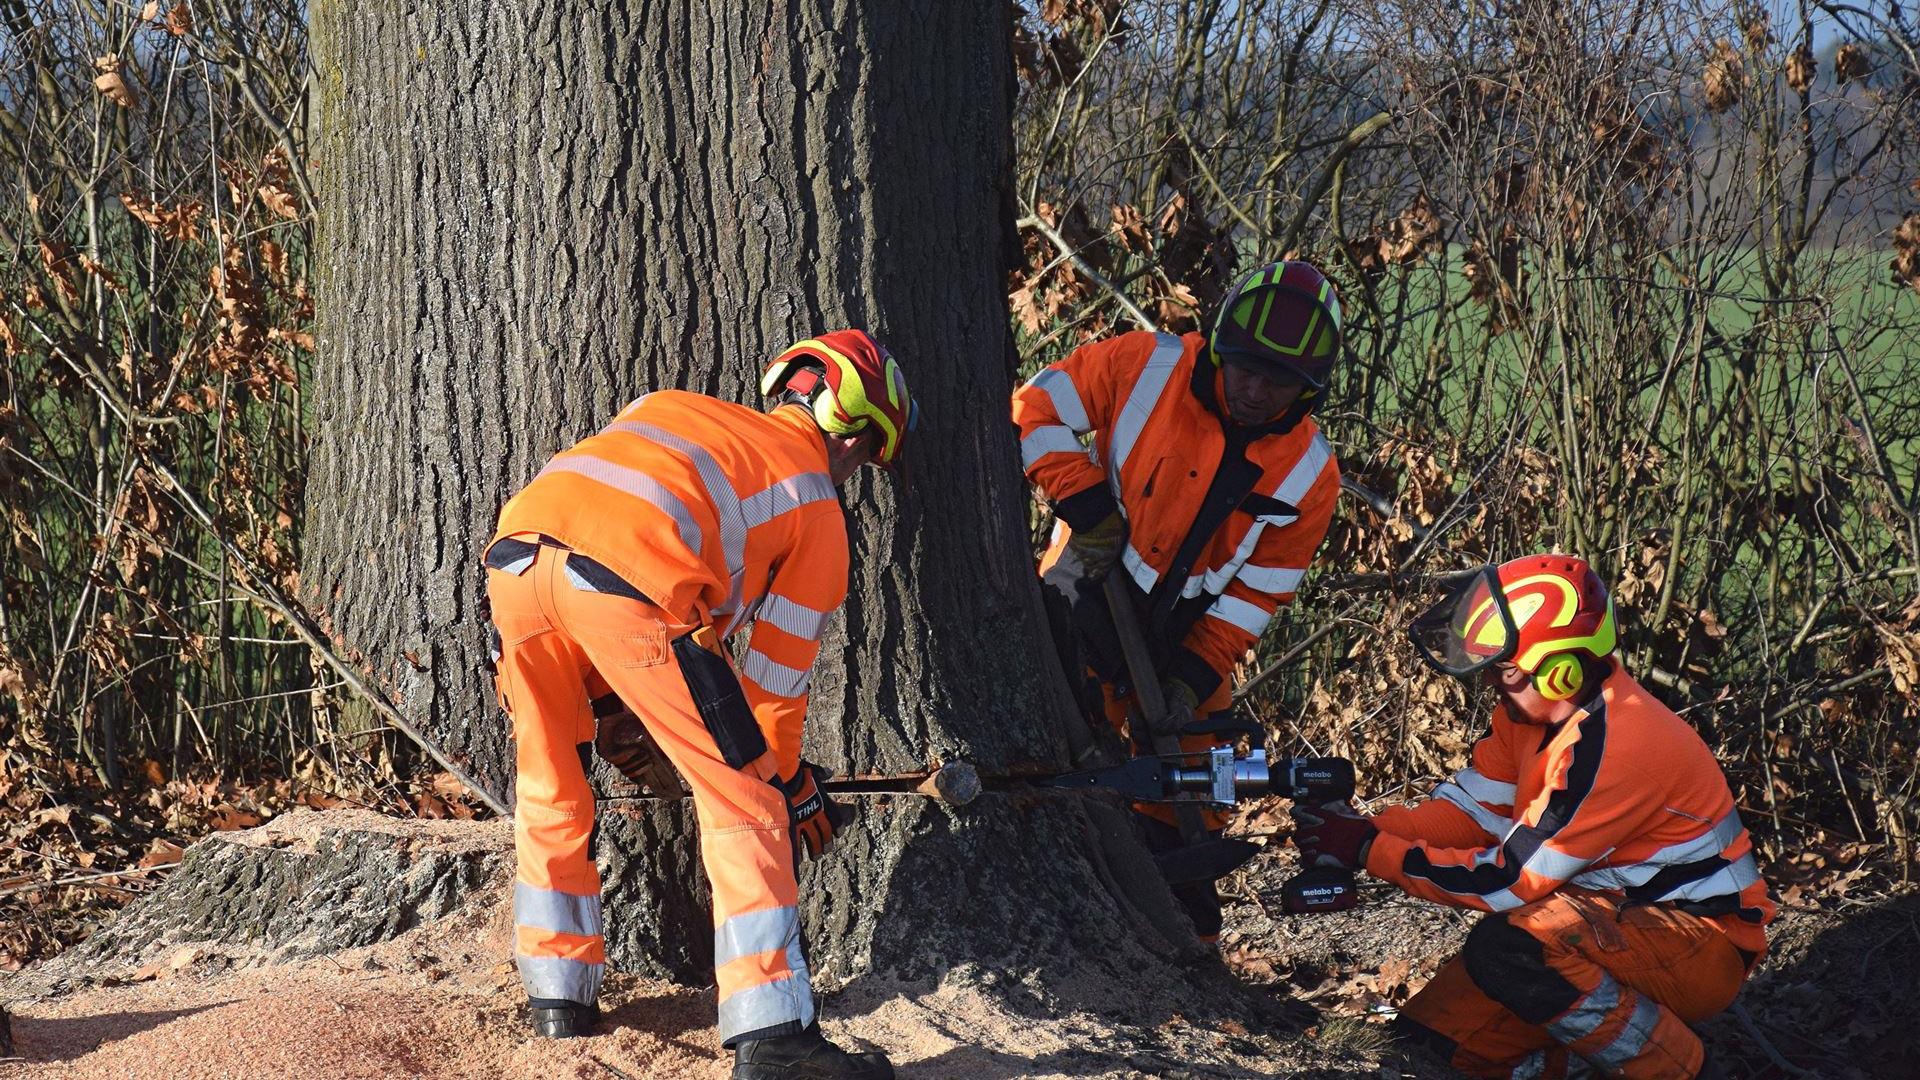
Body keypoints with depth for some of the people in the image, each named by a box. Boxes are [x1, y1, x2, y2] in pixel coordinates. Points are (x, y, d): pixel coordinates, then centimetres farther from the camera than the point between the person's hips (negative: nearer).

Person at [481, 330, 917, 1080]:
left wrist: (615, 704, 39)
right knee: (739, 802, 5)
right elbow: (777, 672, 24)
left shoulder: (668, 411, 36)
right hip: (627, 581, -5)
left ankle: (558, 995, 32)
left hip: (514, 554, 5)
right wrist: (785, 779, 39)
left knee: (552, 790, 25)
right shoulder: (816, 500, 23)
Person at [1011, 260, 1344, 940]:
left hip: (1182, 633, 3)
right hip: (1087, 599, -2)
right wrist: (1087, 506, -15)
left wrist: (1194, 677, -13)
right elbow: (1036, 409, -7)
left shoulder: (1308, 476, -9)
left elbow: (1256, 594, -4)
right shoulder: (1146, 368, -15)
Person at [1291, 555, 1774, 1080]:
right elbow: (1472, 809, 3)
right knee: (1451, 1037, -4)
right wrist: (1366, 827, -14)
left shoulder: (1608, 749, -29)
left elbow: (1508, 880, -25)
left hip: (1706, 942, -8)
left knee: (1508, 948, -32)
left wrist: (1369, 851, -20)